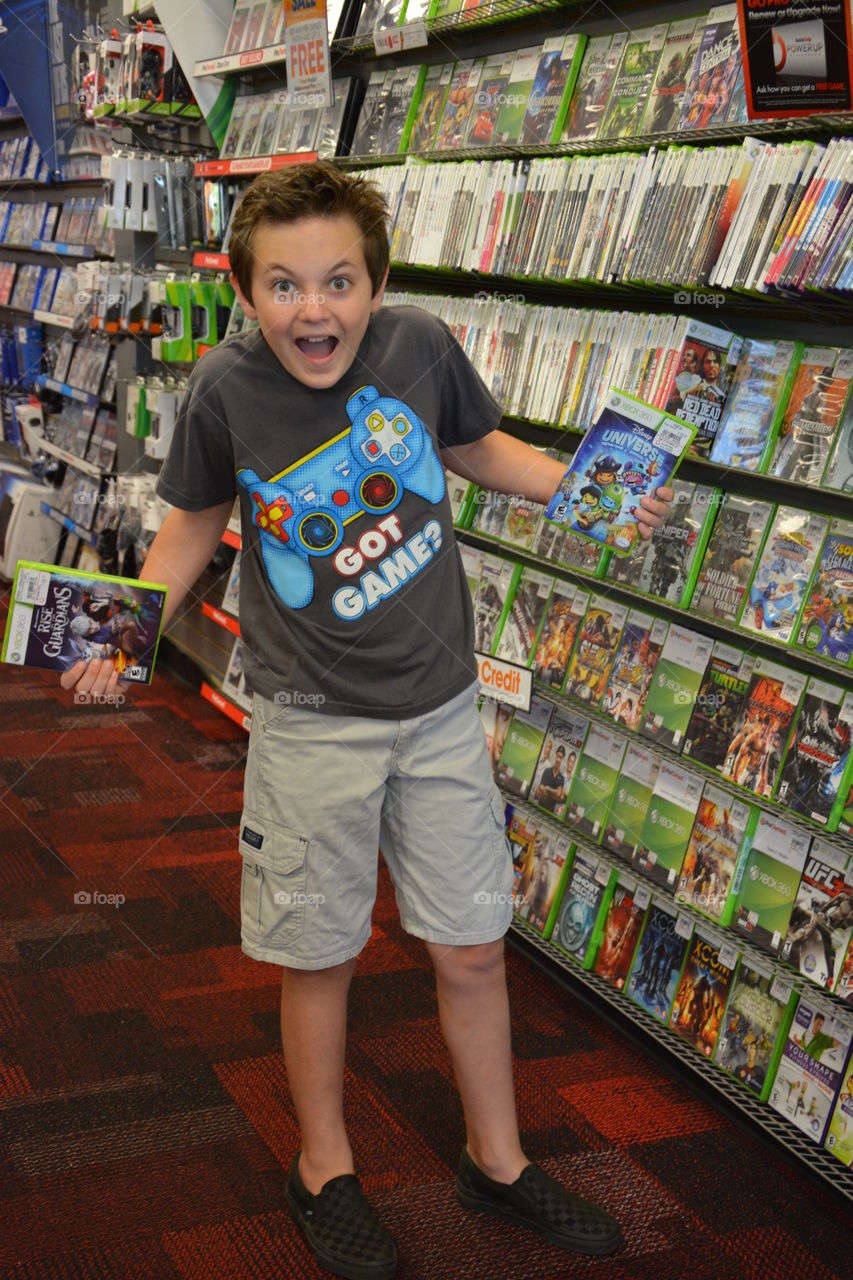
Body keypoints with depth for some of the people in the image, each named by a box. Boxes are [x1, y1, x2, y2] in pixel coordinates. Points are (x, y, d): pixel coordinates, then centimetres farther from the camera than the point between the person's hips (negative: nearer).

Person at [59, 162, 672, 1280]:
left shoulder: (420, 346, -11)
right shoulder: (225, 389, -14)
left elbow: (475, 447, 10)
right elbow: (195, 519, 3)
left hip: (442, 706, 2)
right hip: (315, 725, -2)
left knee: (473, 950, 12)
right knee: (321, 957, 12)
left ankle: (496, 1159, 37)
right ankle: (325, 1171, 38)